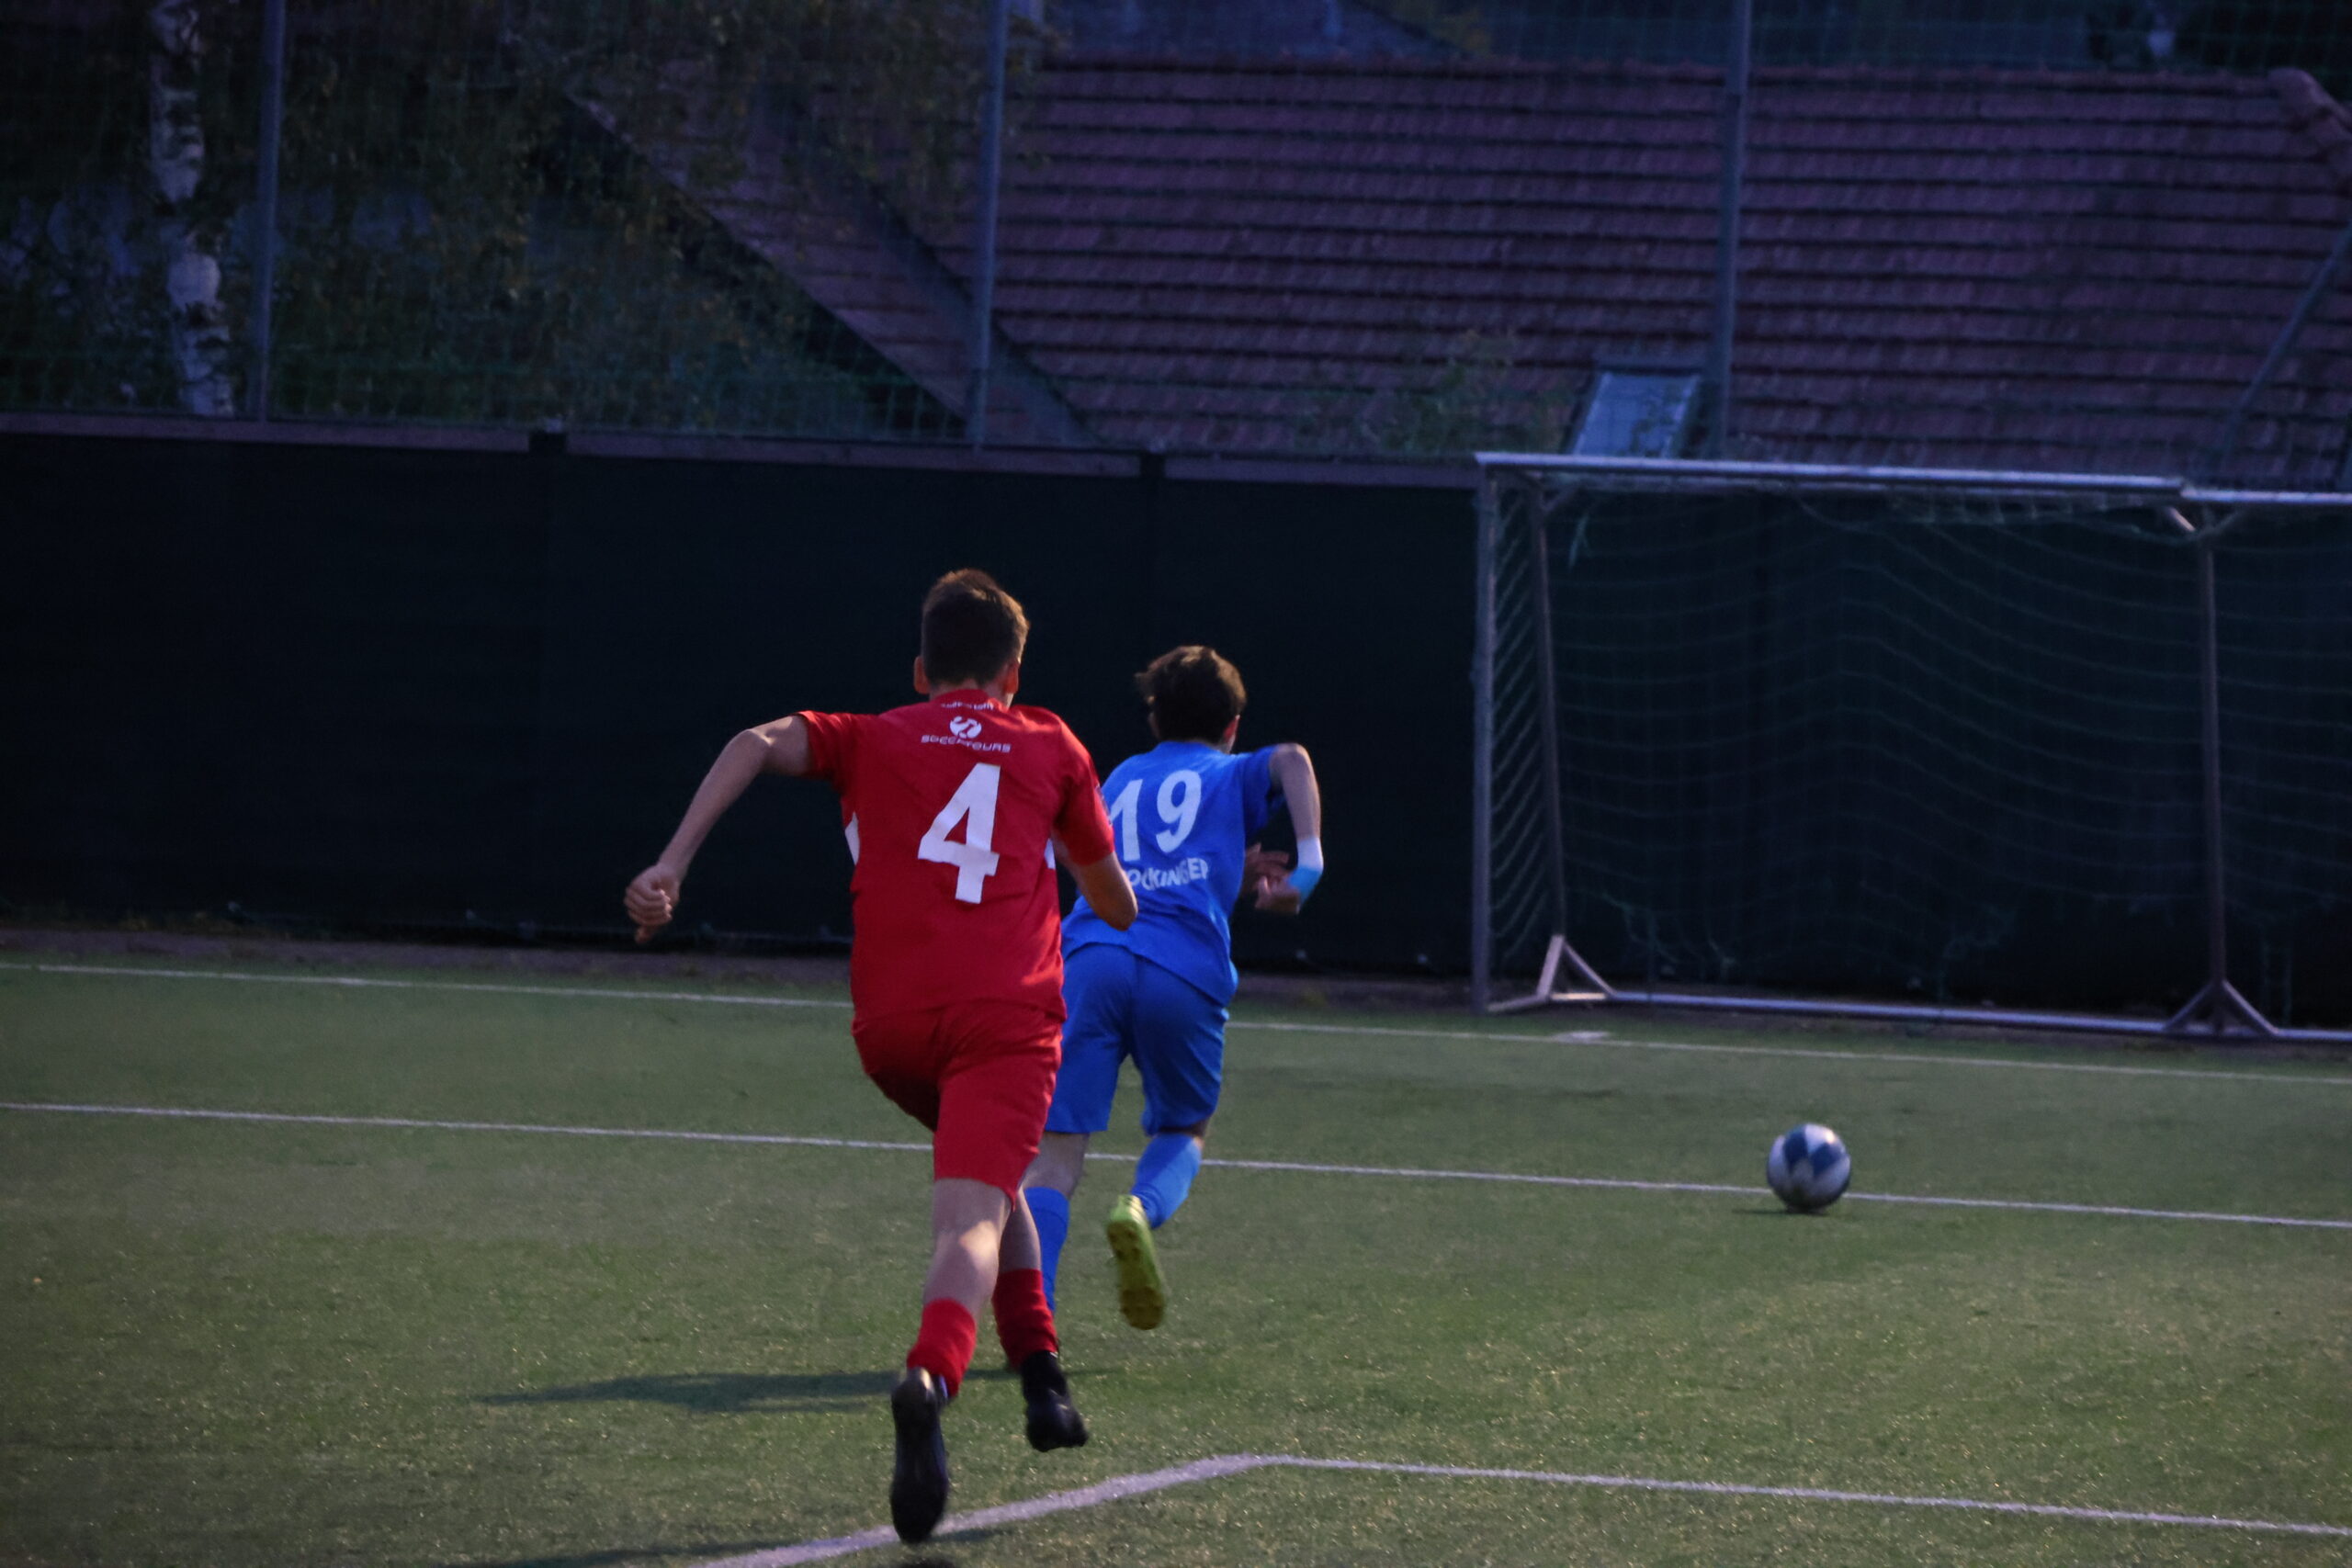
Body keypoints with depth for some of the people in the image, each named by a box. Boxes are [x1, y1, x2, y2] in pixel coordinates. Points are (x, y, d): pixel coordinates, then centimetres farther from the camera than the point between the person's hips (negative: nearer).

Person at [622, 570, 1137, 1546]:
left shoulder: (870, 740, 19)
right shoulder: (1051, 746, 20)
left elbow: (760, 745, -2)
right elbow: (1113, 902, 30)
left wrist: (671, 865, -10)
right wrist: (1136, 926, 55)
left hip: (890, 1025, 2)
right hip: (1006, 1015, -2)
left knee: (986, 1174, 32)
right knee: (972, 1218, -19)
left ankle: (1043, 1379, 30)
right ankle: (929, 1380, -49)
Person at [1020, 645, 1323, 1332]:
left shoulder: (1122, 779, 32)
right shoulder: (1234, 776, 21)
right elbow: (1292, 759, -1)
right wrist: (1308, 864, -7)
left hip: (1090, 951, 2)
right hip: (1186, 967, -2)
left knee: (1056, 1150, -2)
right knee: (1183, 1130, 20)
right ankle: (1141, 1208, -13)